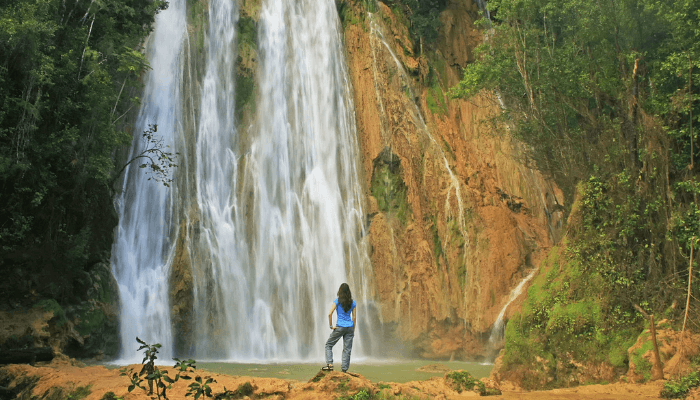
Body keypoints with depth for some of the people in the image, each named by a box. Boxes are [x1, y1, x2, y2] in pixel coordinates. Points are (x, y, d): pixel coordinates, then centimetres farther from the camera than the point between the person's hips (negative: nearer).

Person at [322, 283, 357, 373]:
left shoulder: (337, 301, -5)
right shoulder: (353, 303, 4)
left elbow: (330, 314, -11)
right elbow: (354, 317, 6)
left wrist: (331, 326, -1)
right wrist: (353, 330, 13)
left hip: (340, 327, -3)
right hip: (349, 327, 3)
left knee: (328, 345, 12)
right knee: (347, 349, 7)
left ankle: (329, 364, -1)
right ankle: (344, 368, 4)